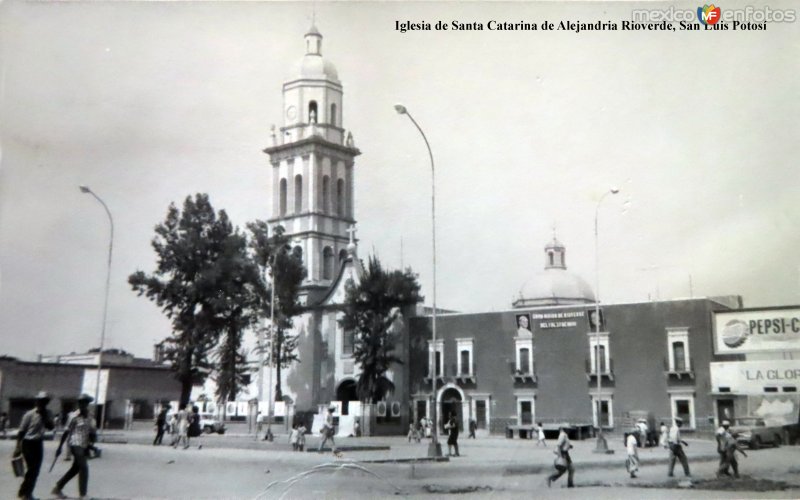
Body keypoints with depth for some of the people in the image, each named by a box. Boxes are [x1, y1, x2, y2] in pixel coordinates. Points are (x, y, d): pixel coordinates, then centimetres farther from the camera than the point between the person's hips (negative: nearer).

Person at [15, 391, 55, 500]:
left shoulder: (47, 414, 6)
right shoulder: (29, 414, -12)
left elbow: (51, 427, -2)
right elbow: (21, 431, -10)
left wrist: (45, 416, -12)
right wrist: (18, 447, -12)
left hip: (38, 444, 6)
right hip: (28, 444, -6)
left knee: (36, 470, 9)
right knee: (31, 469, -5)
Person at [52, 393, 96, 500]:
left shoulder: (90, 418, 9)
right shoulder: (74, 417, -8)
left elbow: (92, 433, 16)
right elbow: (66, 432, -4)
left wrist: (92, 435, -7)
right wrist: (60, 447, -3)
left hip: (84, 446, 7)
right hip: (76, 445, -7)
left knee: (75, 469, 14)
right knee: (83, 468, -12)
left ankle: (57, 489, 29)